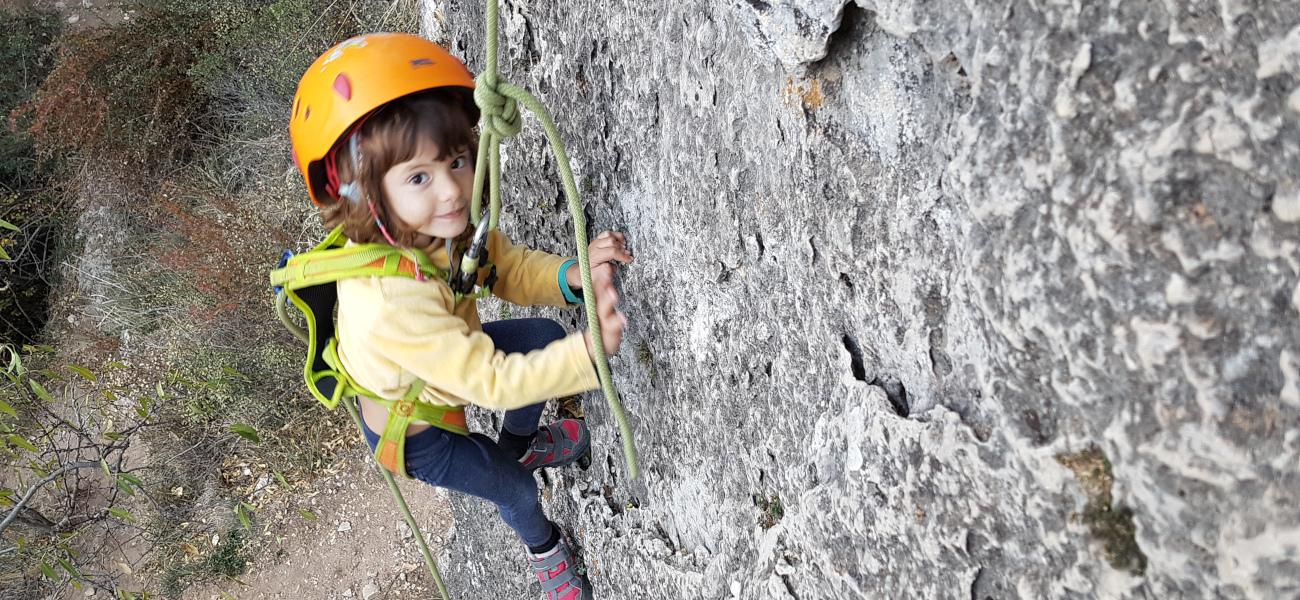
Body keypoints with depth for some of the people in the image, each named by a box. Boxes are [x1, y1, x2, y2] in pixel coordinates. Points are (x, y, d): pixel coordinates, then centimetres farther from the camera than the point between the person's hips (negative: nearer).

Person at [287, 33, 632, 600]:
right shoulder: (392, 302, -47)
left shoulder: (444, 224, -25)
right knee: (515, 490, 10)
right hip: (410, 431, -6)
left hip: (447, 361, 6)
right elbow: (492, 382, -40)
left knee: (545, 335, 8)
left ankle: (520, 441, 39)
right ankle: (543, 547, 50)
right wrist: (589, 350, -46)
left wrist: (573, 275, -29)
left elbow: (509, 268, -10)